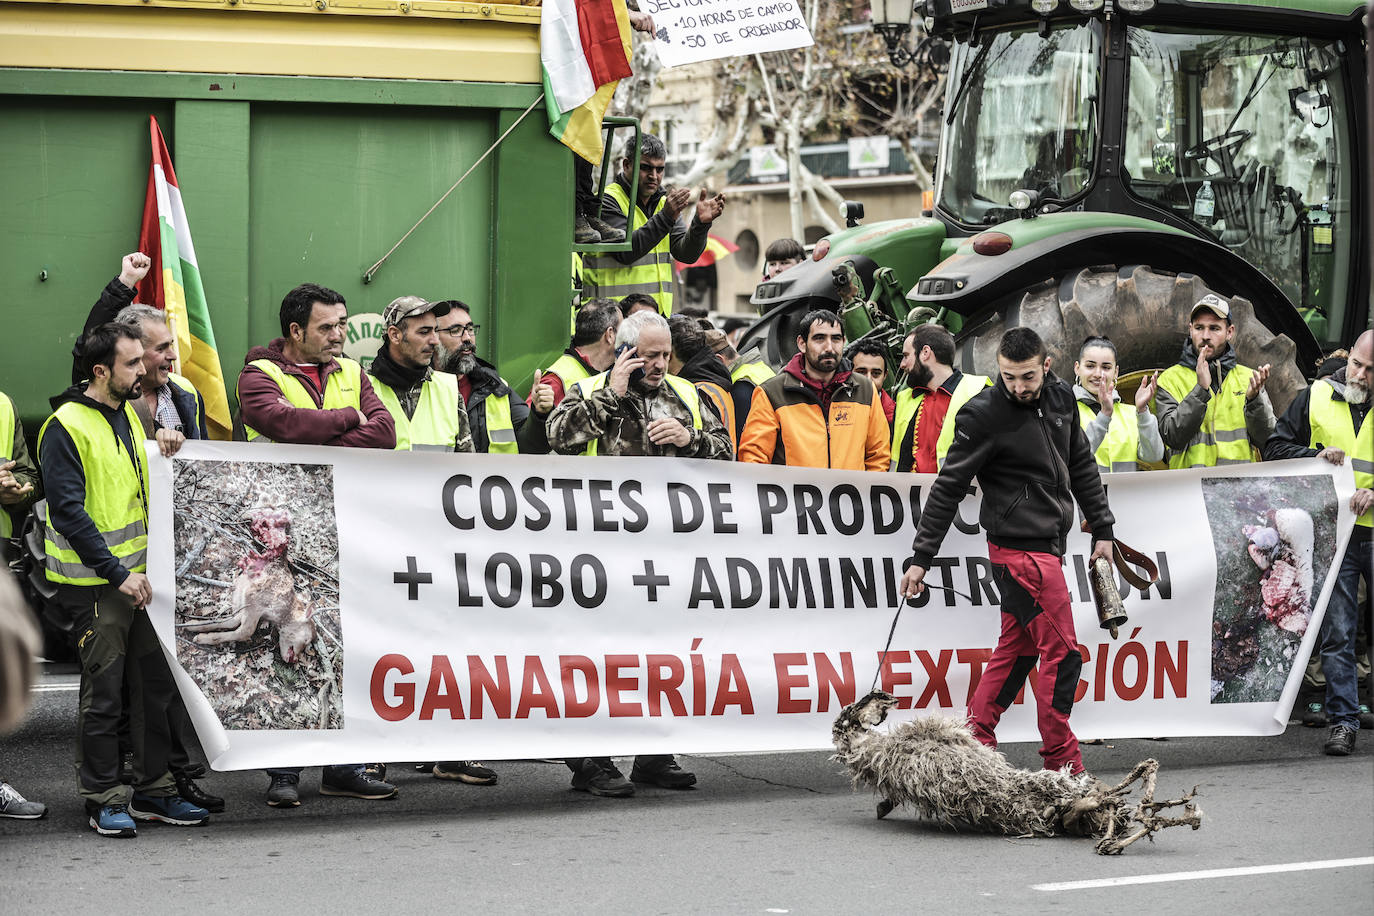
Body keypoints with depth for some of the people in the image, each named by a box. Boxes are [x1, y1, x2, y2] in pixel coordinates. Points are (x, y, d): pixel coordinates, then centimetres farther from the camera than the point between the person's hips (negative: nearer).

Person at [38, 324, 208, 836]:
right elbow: (68, 511, -17)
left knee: (155, 682, 9)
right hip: (93, 583, -8)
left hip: (139, 573, 8)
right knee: (104, 692, -2)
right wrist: (118, 573, -20)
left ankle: (153, 790, 19)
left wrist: (164, 458, 2)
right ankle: (104, 800, 8)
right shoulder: (66, 427, -13)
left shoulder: (127, 414, 12)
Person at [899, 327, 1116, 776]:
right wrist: (921, 558, -13)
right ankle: (1063, 765, 3)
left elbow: (1081, 465, 19)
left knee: (1017, 650, 12)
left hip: (1047, 546, 8)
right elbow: (948, 488, -12)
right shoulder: (984, 414, -14)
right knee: (1061, 654, -5)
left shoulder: (1060, 397, 7)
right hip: (1021, 550, -8)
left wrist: (1102, 529, 17)